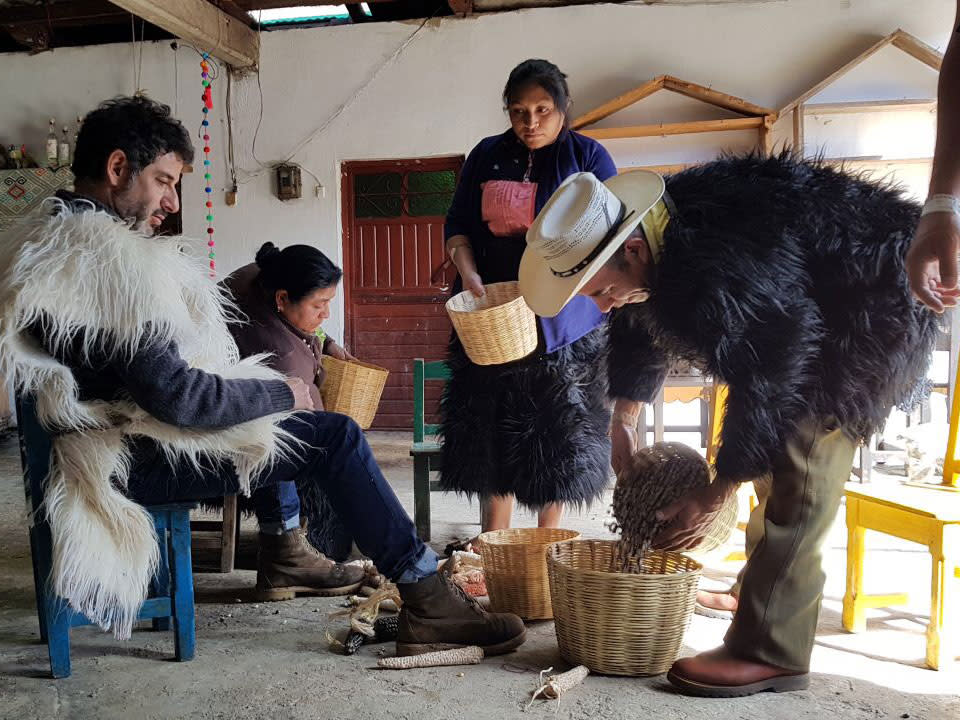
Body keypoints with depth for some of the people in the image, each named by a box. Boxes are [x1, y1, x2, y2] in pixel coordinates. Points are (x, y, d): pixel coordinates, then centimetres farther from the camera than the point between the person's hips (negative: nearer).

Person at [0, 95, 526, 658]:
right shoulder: (108, 257, -22)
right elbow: (176, 397, -25)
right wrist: (281, 393, -10)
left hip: (102, 438, 11)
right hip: (133, 461, -11)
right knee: (336, 436, -13)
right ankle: (428, 601, -6)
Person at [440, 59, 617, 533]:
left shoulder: (588, 156, 1)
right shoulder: (487, 156, 11)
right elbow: (456, 225, 11)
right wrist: (467, 273, -8)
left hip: (563, 319, -3)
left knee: (558, 427, 2)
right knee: (492, 421, 5)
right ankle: (494, 540, 18)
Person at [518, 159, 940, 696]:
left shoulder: (719, 282, -39)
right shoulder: (657, 227, -9)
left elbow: (762, 388, -30)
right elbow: (641, 331, 6)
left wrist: (714, 498, -19)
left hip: (877, 307, -9)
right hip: (804, 304, 9)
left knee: (802, 466, -16)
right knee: (777, 450, 10)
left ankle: (769, 651, -10)